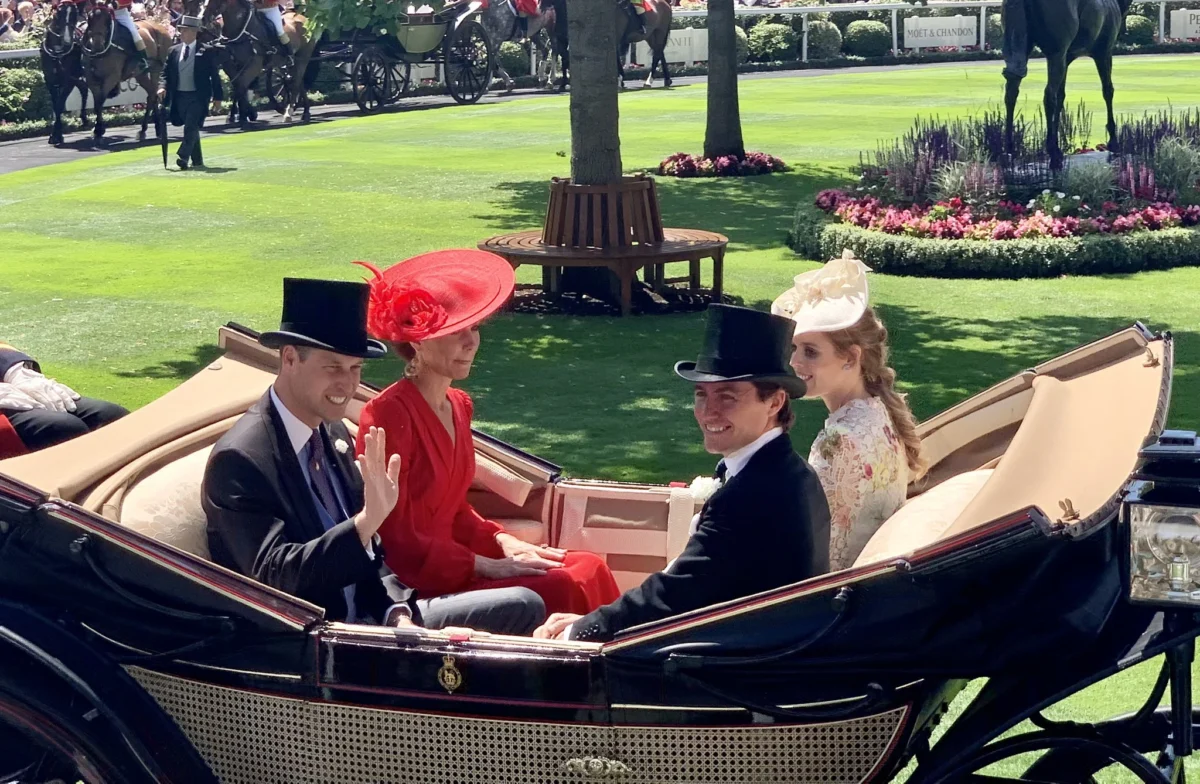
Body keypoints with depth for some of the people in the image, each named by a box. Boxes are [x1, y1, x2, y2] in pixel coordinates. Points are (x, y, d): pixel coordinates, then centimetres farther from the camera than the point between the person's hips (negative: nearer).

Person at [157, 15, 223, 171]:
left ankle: (183, 157, -21)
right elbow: (165, 72, 9)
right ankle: (197, 161, 21)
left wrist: (217, 98, -3)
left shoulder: (206, 52, -4)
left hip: (197, 97, -5)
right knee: (190, 129, 12)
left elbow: (215, 76, -1)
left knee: (191, 127, -16)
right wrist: (162, 86, -10)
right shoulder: (174, 51, 8)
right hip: (179, 96, 5)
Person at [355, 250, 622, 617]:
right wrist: (489, 567, -15)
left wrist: (503, 542, 2)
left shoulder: (458, 406, 11)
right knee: (563, 590, -21)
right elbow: (395, 543, -16)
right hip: (413, 588, -9)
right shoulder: (389, 415, -16)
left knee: (590, 569, -8)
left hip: (451, 565, 9)